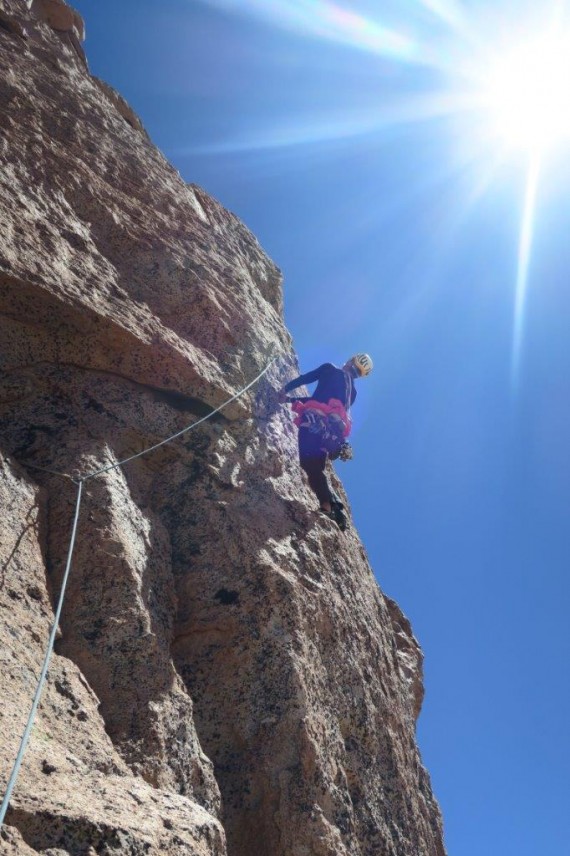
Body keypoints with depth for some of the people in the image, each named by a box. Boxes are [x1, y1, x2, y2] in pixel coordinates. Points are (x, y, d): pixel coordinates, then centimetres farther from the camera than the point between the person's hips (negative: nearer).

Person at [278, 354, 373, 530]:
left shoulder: (331, 370, 13)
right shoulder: (352, 392, 28)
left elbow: (306, 378, 4)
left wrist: (286, 389, 17)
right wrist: (292, 399, 31)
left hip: (315, 421, -7)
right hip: (332, 429, 7)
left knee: (309, 463, -12)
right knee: (317, 467, 14)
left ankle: (328, 506, -23)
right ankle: (336, 507, 5)